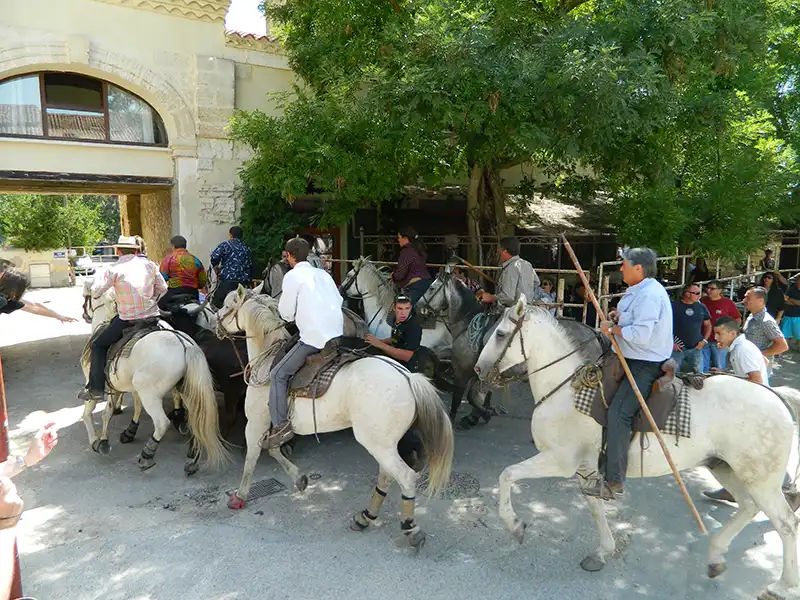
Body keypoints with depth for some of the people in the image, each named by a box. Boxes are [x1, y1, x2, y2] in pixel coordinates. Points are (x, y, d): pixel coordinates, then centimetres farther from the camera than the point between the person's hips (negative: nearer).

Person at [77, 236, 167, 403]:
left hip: (127, 320, -3)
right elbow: (162, 289, 10)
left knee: (98, 345, 13)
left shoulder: (114, 269, -3)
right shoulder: (150, 264, 7)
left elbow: (95, 292, -2)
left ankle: (96, 389, 10)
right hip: (152, 316, 4)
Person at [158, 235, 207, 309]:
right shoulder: (195, 260, 10)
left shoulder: (169, 258, 1)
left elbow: (162, 277, -7)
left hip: (174, 292, -4)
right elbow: (203, 281, 11)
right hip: (192, 293, 4)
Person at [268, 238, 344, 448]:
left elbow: (287, 313, -2)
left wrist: (292, 315, 20)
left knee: (278, 375, 0)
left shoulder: (292, 276, -2)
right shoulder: (323, 273, 16)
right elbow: (339, 301, 19)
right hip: (338, 335, 7)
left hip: (315, 338, -7)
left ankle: (281, 425, -8)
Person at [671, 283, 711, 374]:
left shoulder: (701, 307, 6)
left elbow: (708, 325, 18)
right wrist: (671, 343, -9)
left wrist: (704, 340, 5)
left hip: (696, 348, 4)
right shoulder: (674, 307, -8)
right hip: (677, 348, -4)